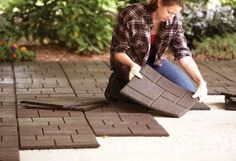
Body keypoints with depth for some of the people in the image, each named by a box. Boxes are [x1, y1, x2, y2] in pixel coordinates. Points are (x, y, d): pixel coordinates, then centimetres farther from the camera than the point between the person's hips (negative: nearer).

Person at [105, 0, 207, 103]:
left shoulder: (174, 21, -16)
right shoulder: (130, 16, -29)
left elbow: (183, 54, -17)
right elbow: (117, 51, -20)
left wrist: (201, 83, -29)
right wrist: (132, 65, -40)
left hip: (155, 62, 5)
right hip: (128, 62, -5)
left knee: (188, 90, -5)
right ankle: (116, 84, 3)